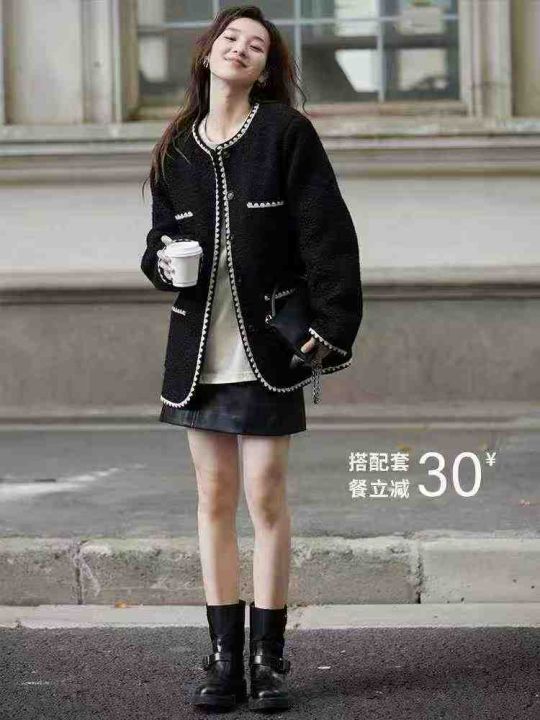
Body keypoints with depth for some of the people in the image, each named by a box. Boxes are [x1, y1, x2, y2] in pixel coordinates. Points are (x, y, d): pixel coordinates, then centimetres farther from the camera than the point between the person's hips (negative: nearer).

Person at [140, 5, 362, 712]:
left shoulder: (287, 133, -3)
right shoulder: (177, 149, 10)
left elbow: (328, 234, -6)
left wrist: (333, 328, -12)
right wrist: (163, 263, -5)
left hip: (268, 347, -4)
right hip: (199, 347, 4)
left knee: (265, 497, -2)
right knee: (214, 499, 6)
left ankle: (269, 657, 7)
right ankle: (224, 659, 12)